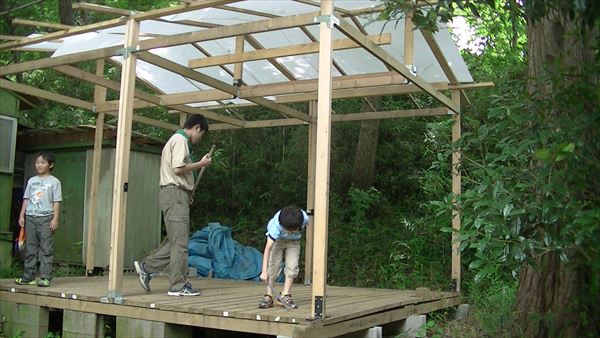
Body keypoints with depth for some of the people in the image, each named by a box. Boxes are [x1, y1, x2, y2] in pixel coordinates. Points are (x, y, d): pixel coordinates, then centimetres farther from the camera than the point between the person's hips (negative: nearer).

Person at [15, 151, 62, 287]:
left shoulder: (54, 182, 1)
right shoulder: (31, 181, 14)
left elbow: (56, 202, -3)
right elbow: (26, 199, 15)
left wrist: (55, 219, -10)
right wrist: (22, 216, 8)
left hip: (46, 218, -5)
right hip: (30, 217, 5)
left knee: (46, 249, -5)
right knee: (30, 248, 7)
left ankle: (45, 277, -4)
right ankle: (28, 277, 13)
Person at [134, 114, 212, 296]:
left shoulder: (175, 140, 23)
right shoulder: (181, 140, -9)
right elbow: (178, 168, -19)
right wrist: (201, 164, -9)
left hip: (173, 194, 10)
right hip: (175, 193, -10)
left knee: (175, 240, 13)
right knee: (179, 242, -7)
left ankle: (146, 267, 16)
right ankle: (178, 286, -3)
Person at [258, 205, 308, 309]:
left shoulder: (305, 219, -33)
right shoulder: (277, 225, -41)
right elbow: (268, 248, -42)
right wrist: (264, 271, -46)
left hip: (293, 241, 2)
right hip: (277, 239, -2)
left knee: (292, 267, -12)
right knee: (273, 266, -13)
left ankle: (285, 296, -6)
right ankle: (268, 296, -7)